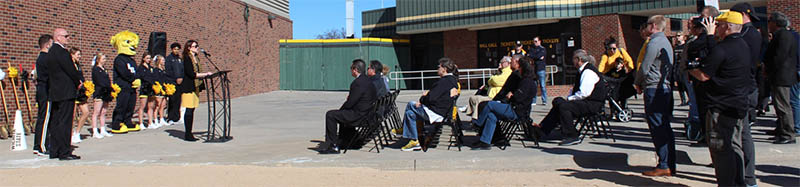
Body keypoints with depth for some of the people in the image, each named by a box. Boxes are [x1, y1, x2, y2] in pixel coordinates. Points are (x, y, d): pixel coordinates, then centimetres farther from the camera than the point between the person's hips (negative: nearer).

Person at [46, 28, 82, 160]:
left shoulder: (51, 51, 16)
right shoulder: (61, 52, -15)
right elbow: (71, 70, -16)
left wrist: (77, 81, 11)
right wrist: (79, 83, 2)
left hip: (55, 92, 10)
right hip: (66, 92, -10)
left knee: (55, 123, 13)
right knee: (64, 122, -7)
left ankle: (54, 152, 19)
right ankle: (64, 152, -5)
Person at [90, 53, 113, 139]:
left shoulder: (104, 69, 19)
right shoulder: (95, 69, -5)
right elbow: (100, 82, -14)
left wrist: (110, 89, 4)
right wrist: (110, 87, -16)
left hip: (106, 93, 8)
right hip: (99, 93, -8)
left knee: (103, 112, 10)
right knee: (97, 112, -6)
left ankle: (103, 131, 14)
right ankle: (95, 132, -6)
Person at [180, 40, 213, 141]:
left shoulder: (195, 58, 16)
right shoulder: (187, 58, -10)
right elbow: (191, 74, -17)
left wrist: (205, 74, 11)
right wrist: (205, 74, -16)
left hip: (195, 87, 8)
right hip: (188, 87, -8)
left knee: (192, 110, 8)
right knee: (189, 110, -7)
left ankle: (189, 133, 12)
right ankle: (187, 134, -2)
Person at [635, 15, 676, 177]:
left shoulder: (654, 43, -13)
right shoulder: (666, 42, 19)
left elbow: (644, 68, -15)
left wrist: (637, 84, 3)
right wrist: (642, 83, 16)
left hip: (654, 90, -10)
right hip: (666, 88, 10)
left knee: (658, 129, -6)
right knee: (665, 128, 11)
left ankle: (664, 166, -5)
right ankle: (670, 165, 16)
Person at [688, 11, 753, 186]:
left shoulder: (721, 49, -18)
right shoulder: (744, 46, 11)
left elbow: (703, 76, -18)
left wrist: (690, 69, 3)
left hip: (722, 108, -9)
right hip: (740, 106, 9)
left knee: (720, 149, -2)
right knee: (734, 147, 16)